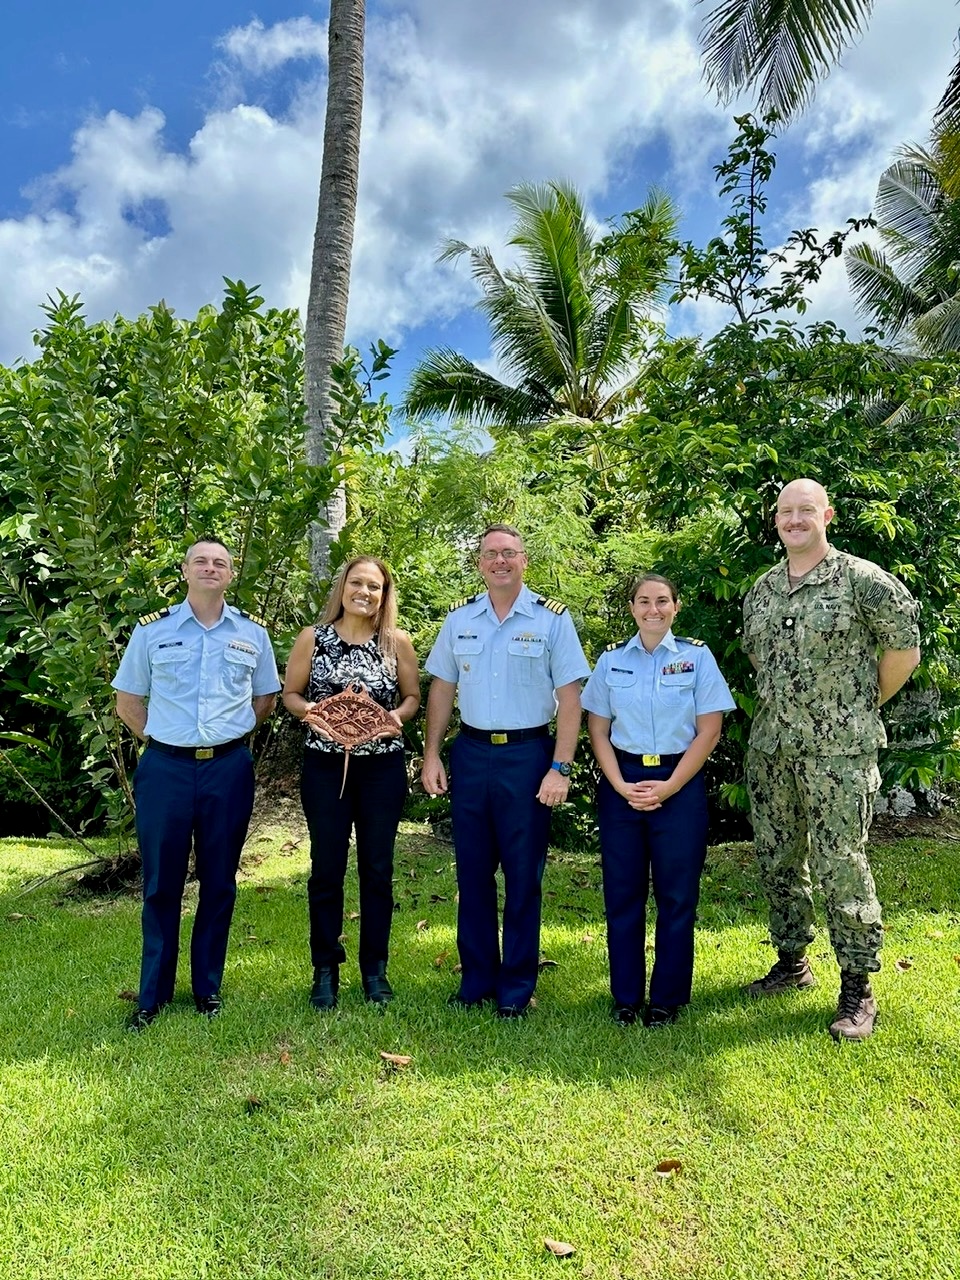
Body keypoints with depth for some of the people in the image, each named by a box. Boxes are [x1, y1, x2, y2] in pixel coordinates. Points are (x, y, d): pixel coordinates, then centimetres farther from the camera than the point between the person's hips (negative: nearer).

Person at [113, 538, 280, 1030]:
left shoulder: (252, 633, 5)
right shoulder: (151, 630, 2)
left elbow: (265, 699, 15)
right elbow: (128, 702, 9)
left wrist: (229, 732, 7)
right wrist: (160, 737, 1)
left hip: (229, 769, 1)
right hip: (165, 768, -1)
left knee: (219, 883, 10)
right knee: (160, 884, 7)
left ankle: (208, 988, 26)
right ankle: (153, 993, 23)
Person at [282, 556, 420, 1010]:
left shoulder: (397, 642, 1)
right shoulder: (312, 638, 0)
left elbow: (412, 697, 8)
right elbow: (290, 694, 5)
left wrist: (397, 715, -13)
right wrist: (307, 710, -16)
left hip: (383, 767, 1)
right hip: (325, 767, 0)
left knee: (377, 869, 8)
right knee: (326, 868, 6)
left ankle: (374, 968, 24)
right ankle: (325, 969, 22)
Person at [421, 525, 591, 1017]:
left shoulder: (553, 619, -4)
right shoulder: (458, 619, 6)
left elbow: (569, 698, -6)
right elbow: (442, 689, 11)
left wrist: (560, 768, -11)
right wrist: (431, 754, 5)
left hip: (528, 755, -3)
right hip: (470, 753, 4)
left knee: (523, 875, 5)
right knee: (472, 872, 11)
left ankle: (516, 987, 21)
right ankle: (476, 979, 26)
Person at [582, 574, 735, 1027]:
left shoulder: (697, 657, 0)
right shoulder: (611, 660, 5)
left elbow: (709, 731, -3)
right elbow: (598, 730, 5)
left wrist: (669, 787, -10)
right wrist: (621, 786, -8)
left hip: (679, 783, -1)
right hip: (621, 783, 2)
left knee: (676, 895, 5)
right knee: (622, 892, 7)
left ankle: (667, 998, 21)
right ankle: (625, 996, 22)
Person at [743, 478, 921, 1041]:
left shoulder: (863, 580, -6)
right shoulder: (761, 590, 10)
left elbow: (904, 649, -2)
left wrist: (865, 706, 4)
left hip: (839, 749, -6)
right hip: (770, 747, 6)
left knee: (841, 866, -3)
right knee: (778, 861, 14)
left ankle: (858, 990, 12)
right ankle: (793, 962, 32)